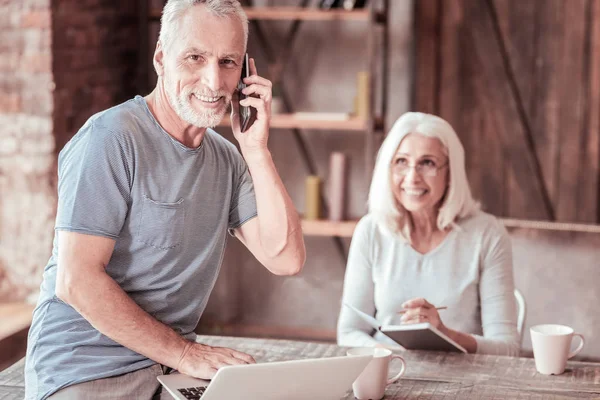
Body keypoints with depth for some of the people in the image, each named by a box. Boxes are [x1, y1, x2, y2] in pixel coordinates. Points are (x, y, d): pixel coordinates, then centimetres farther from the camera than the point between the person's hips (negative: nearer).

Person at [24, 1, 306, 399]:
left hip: (174, 362, 6)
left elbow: (286, 259, 0)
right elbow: (77, 281, -18)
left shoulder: (226, 160, 8)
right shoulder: (111, 137, -13)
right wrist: (184, 354, -15)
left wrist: (256, 149, -6)